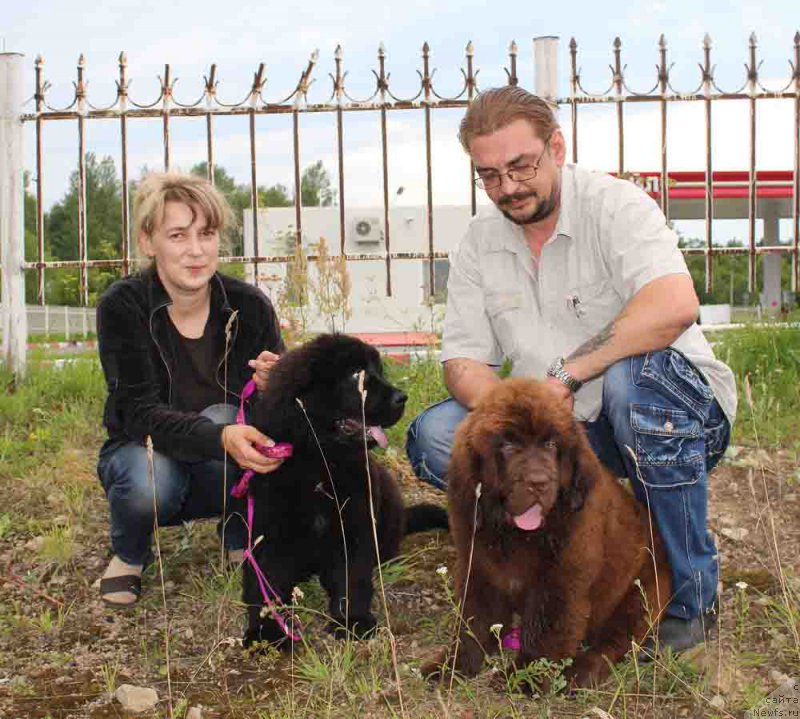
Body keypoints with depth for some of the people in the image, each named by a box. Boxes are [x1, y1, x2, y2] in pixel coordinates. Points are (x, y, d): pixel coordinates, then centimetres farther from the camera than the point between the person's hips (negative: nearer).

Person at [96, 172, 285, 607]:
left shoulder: (249, 306, -13)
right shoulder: (122, 307, -18)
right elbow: (140, 412, -29)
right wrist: (221, 438, -47)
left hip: (224, 474, 1)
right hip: (142, 451, -1)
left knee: (224, 415, -32)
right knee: (147, 484, -36)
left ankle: (241, 540, -4)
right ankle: (129, 554, 2)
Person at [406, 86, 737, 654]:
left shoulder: (616, 206, -14)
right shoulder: (480, 242, 4)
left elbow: (675, 306, -33)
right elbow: (463, 359, 1)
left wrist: (570, 372, -32)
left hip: (687, 415, -5)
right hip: (564, 432, 5)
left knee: (637, 374, -39)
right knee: (433, 437, -12)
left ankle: (692, 596, -21)